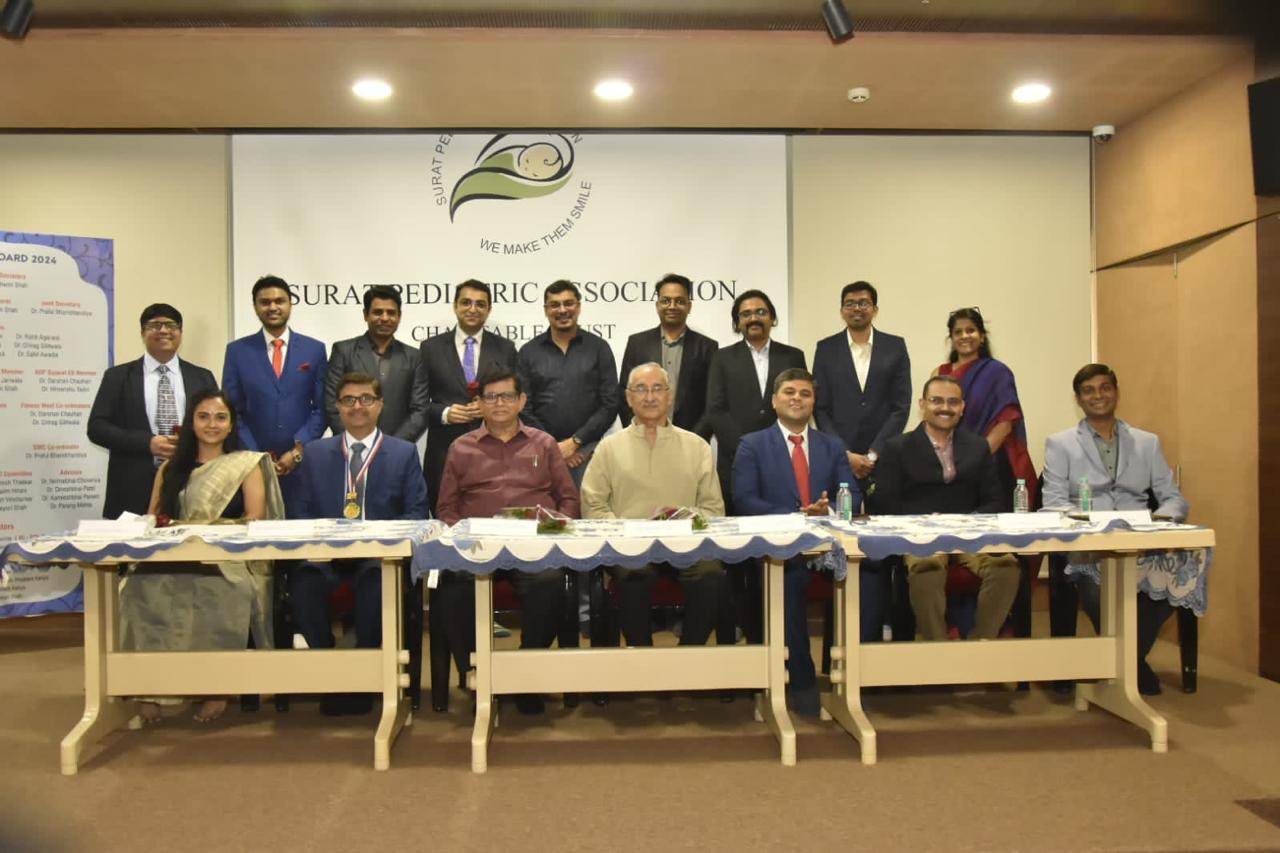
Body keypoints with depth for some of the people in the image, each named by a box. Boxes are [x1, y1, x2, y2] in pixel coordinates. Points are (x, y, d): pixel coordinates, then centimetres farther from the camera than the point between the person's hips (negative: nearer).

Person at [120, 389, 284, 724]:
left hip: (230, 559, -2)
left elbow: (254, 520, 2)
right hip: (174, 559, 3)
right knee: (142, 588, -32)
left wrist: (212, 527, -14)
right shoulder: (170, 469, 23)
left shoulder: (247, 464, 14)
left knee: (218, 591, -37)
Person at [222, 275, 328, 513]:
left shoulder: (314, 349, 5)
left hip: (303, 461, 0)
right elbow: (231, 411, 4)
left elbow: (321, 407, 3)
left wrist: (298, 451, -7)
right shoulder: (237, 350, 6)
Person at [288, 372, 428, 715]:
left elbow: (416, 512, 4)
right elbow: (302, 510, 12)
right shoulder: (315, 452, 18)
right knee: (302, 581, -31)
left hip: (380, 554, -2)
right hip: (326, 552, 2)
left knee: (377, 580, -36)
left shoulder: (404, 453, 12)